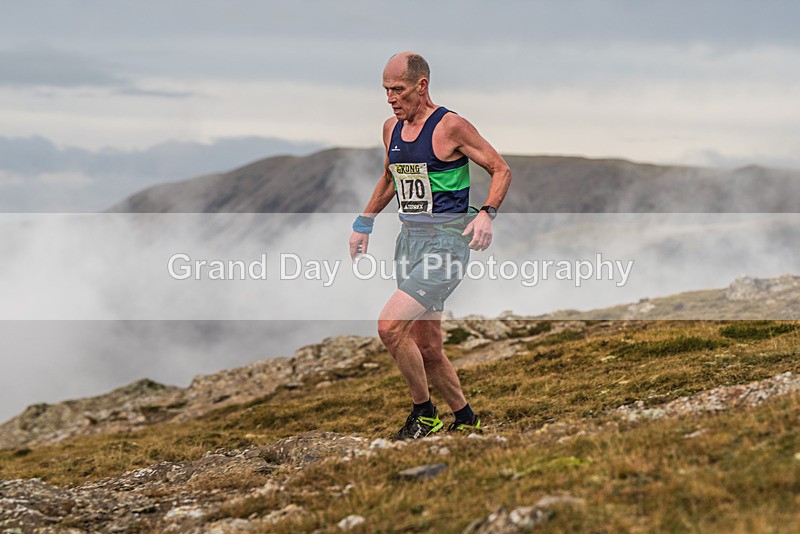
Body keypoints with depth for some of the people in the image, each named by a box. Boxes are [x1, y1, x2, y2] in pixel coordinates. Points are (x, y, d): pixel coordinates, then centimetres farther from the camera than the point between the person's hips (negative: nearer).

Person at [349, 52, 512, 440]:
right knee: (426, 349, 11)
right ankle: (464, 419, 28)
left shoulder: (450, 127, -11)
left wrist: (487, 214, -20)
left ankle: (424, 413, -4)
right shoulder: (391, 128, 10)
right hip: (409, 240, 8)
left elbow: (501, 169, -6)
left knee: (390, 326, -20)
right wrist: (364, 222, 25)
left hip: (446, 243, -8)